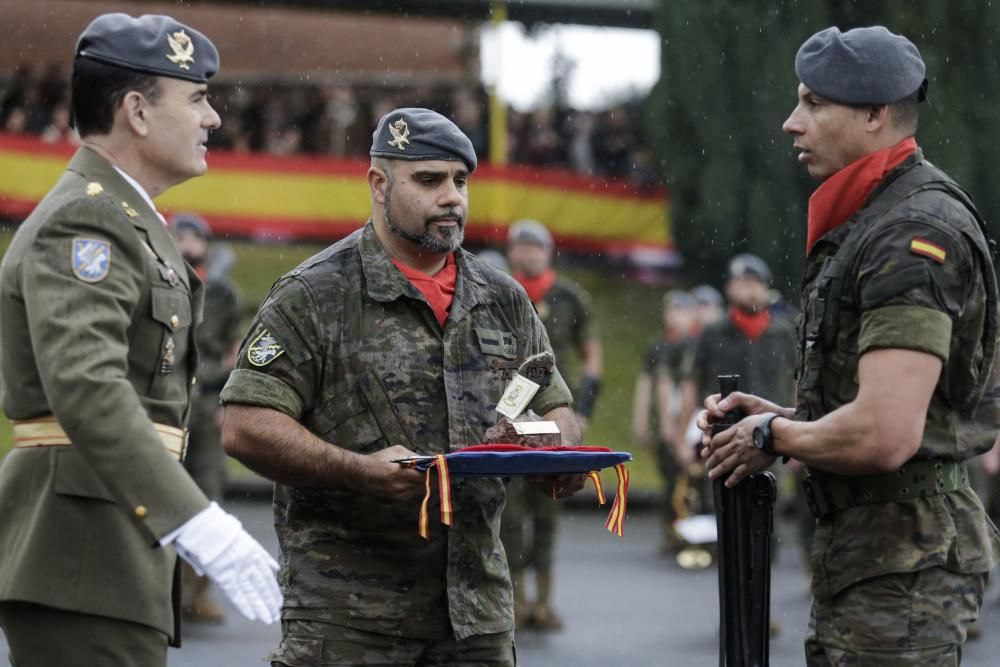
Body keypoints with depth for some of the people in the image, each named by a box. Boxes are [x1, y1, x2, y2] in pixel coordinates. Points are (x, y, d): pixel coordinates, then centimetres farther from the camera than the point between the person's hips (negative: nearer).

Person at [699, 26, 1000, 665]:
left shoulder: (916, 234, -18)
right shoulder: (865, 223, 17)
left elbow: (885, 435, -27)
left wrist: (775, 436, -11)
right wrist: (777, 415, 10)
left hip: (904, 561, -11)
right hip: (855, 550, 11)